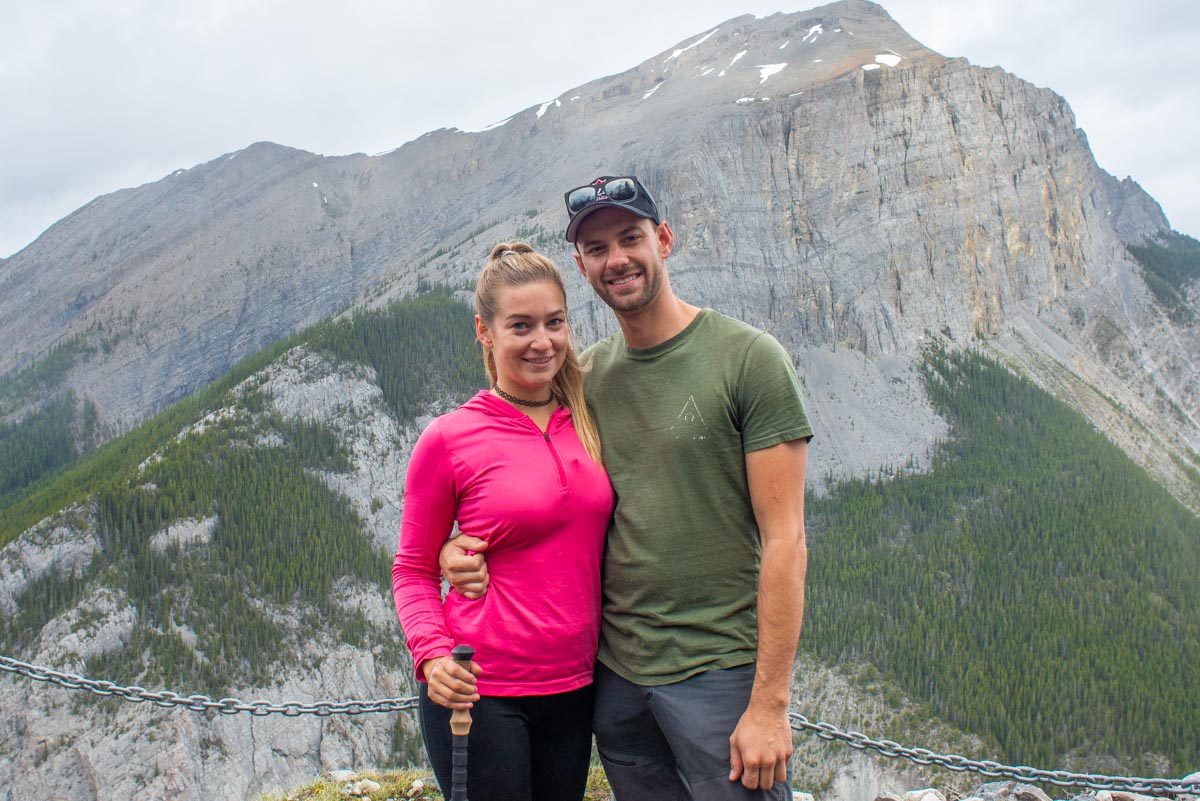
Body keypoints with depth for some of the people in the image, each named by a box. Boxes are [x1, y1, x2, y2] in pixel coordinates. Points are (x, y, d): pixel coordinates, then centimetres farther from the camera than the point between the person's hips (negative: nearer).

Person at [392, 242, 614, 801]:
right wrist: (432, 655, -16)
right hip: (480, 692, -4)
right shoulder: (448, 440, -8)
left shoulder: (587, 424, 3)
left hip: (573, 689, 5)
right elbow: (413, 569, 0)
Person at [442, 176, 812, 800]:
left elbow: (784, 540, -11)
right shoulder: (585, 376, 6)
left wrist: (769, 703, -14)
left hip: (719, 673, -4)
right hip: (614, 674, 5)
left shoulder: (748, 358, -8)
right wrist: (466, 549, -5)